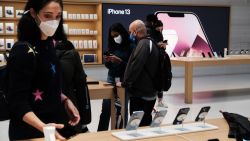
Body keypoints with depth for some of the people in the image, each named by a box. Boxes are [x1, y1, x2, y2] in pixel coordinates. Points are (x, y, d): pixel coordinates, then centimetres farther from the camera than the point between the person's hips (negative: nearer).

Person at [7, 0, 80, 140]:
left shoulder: (48, 44, 2)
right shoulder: (23, 51, -22)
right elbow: (18, 102, -24)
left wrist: (65, 100, 1)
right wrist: (43, 127, -37)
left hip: (54, 124, 8)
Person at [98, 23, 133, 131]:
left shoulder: (130, 46, -7)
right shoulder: (112, 46, 8)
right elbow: (109, 66, 12)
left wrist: (120, 61, -23)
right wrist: (107, 61, -8)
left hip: (124, 80, -4)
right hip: (111, 78, 4)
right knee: (106, 107, 1)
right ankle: (101, 132, 10)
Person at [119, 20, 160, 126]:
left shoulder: (143, 44, -17)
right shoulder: (149, 43, 15)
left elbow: (135, 67, -22)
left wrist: (125, 83, -12)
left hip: (141, 94, -10)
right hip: (149, 92, 10)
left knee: (139, 125, -5)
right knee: (146, 123, 17)